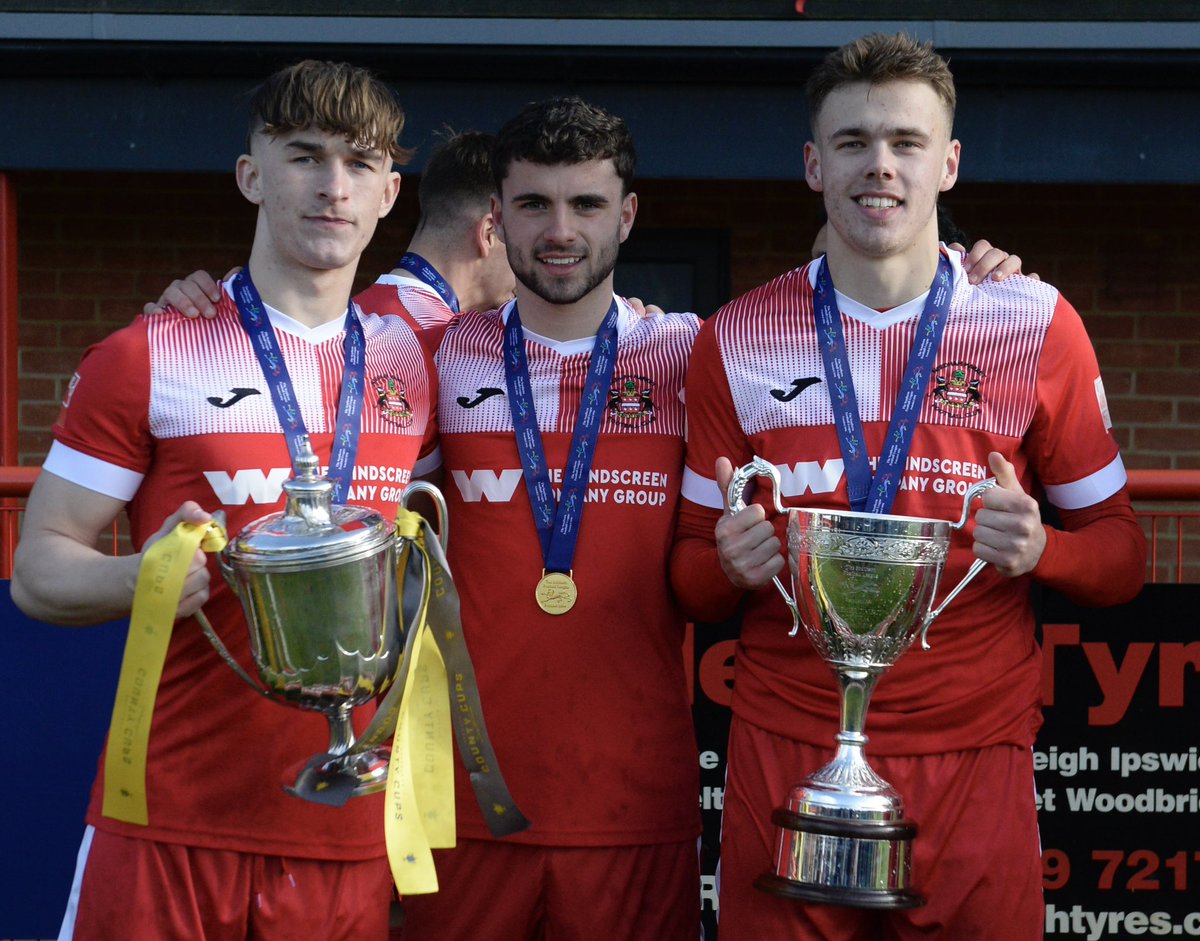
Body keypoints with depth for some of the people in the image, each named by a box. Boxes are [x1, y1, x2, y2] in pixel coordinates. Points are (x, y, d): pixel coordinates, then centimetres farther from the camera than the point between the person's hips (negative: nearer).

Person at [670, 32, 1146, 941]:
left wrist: (1039, 548, -15)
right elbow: (693, 575, 10)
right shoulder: (738, 340, 4)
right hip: (783, 753, 1)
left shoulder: (1037, 326, 1)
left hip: (974, 759, -1)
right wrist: (732, 563, -12)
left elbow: (1119, 552, 6)